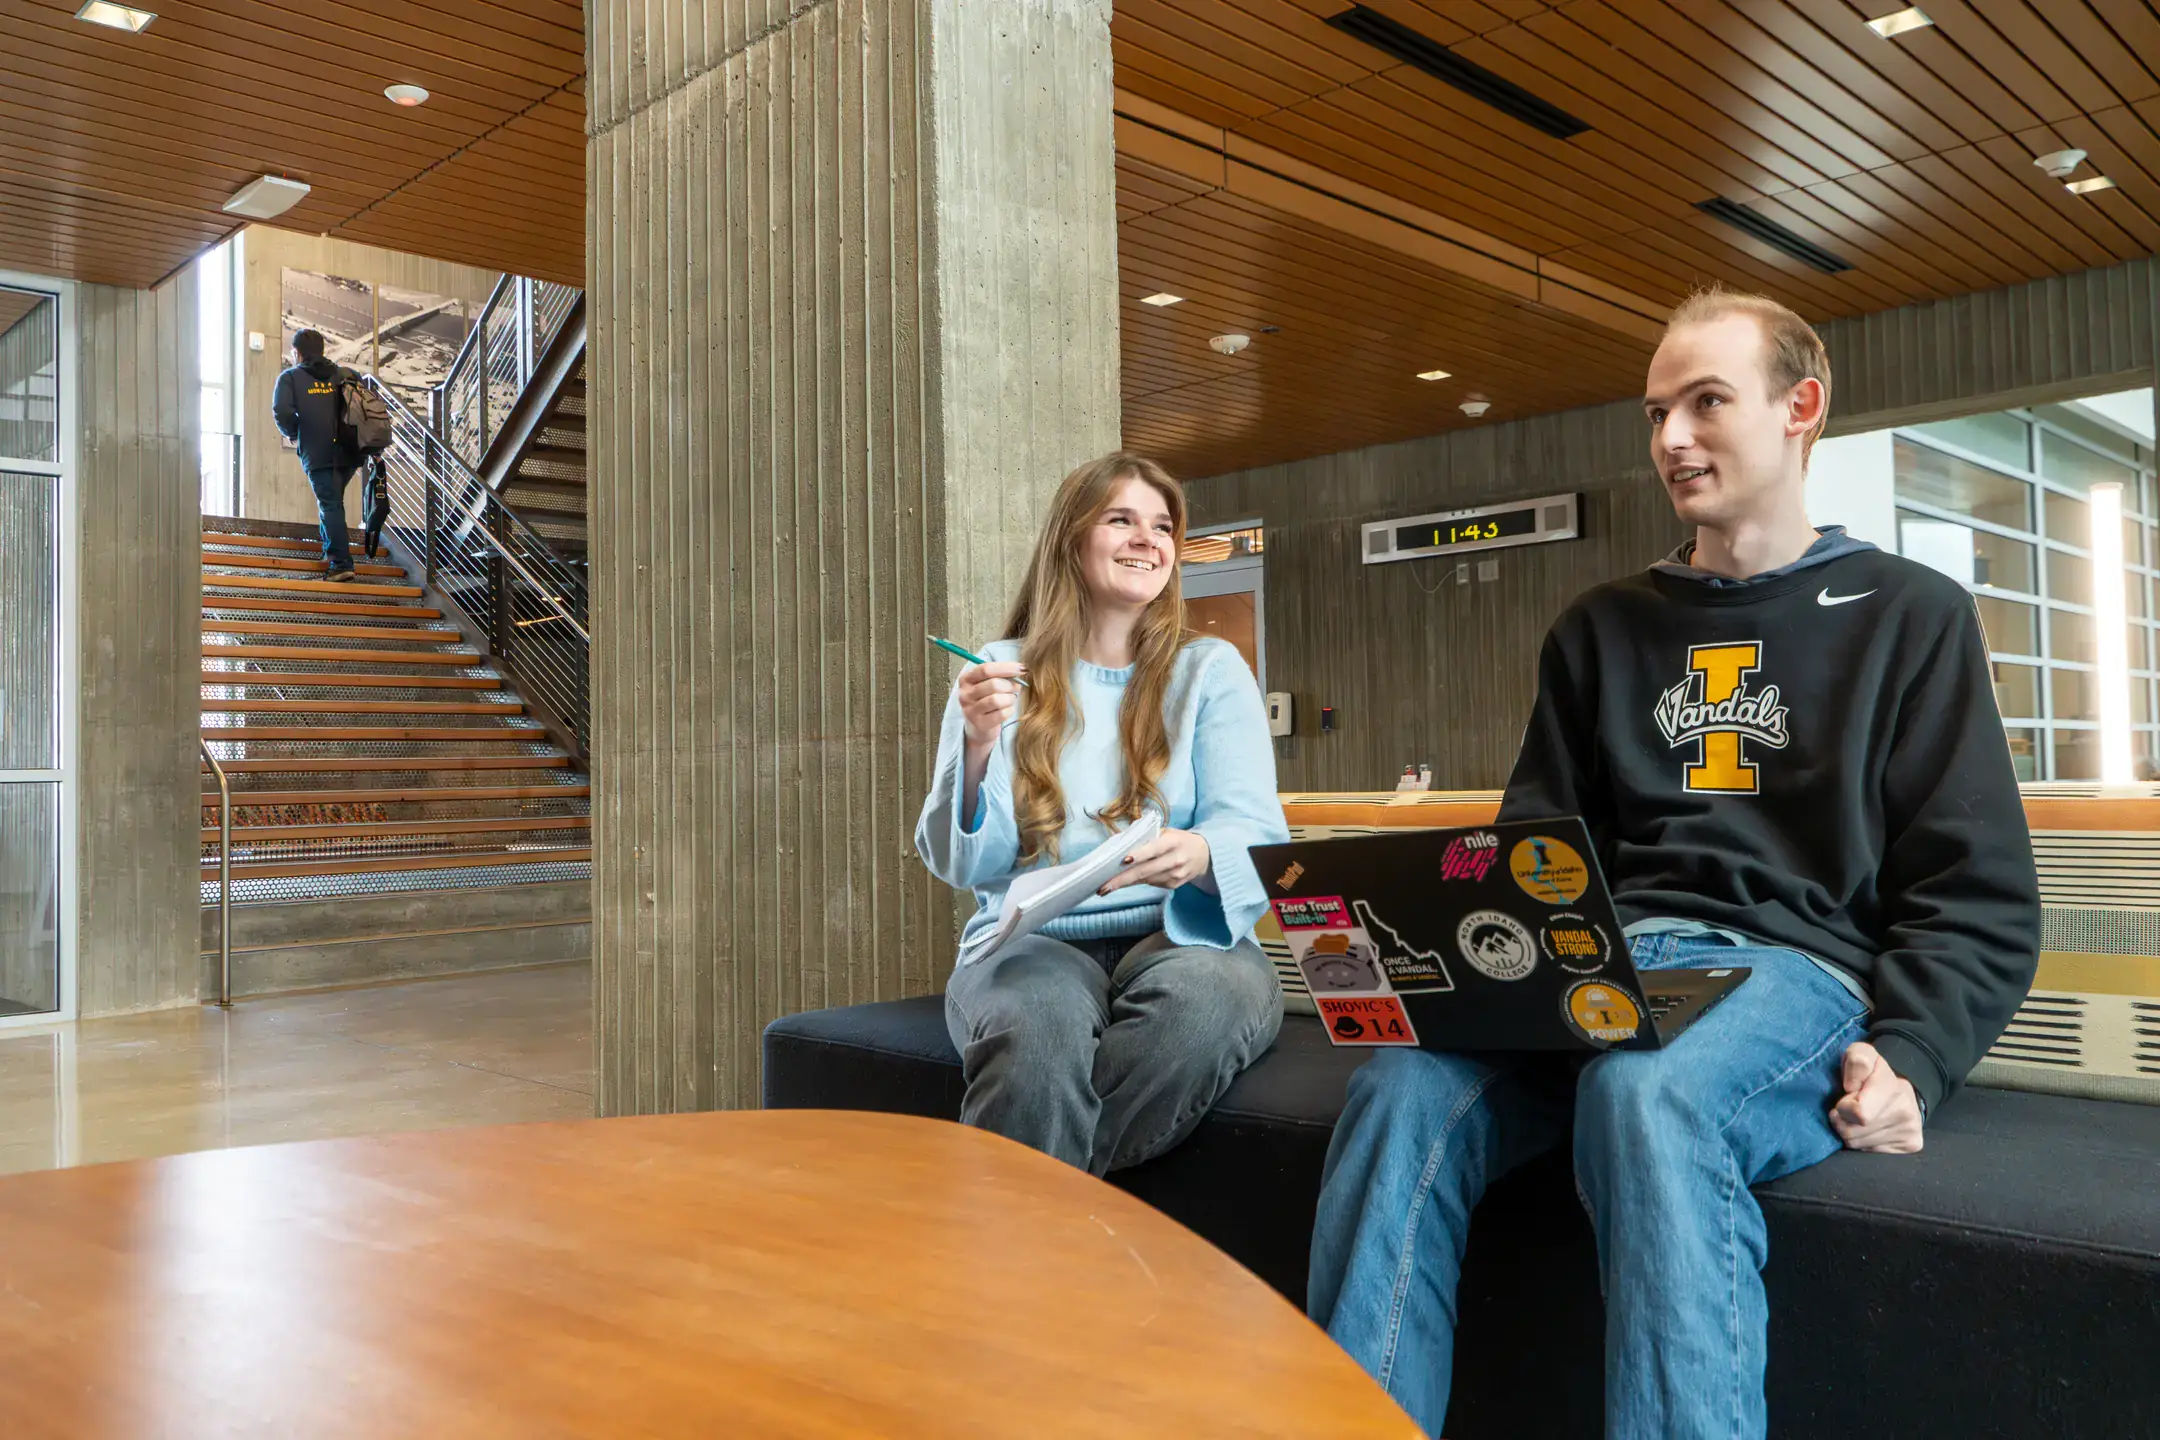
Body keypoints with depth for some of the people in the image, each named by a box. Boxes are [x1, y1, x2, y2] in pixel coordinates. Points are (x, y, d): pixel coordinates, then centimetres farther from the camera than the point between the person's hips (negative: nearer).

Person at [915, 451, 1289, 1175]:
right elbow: (962, 866, 3)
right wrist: (978, 747, -16)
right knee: (1040, 1033, -37)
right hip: (1032, 939, -1)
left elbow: (1256, 835, -2)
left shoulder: (1211, 671, 10)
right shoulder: (1002, 675, 10)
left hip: (1180, 934, 1)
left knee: (1211, 999, -35)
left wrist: (1196, 856, -27)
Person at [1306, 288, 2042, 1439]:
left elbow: (1979, 893, 6)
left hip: (1796, 966, -3)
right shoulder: (1601, 630, 22)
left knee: (1648, 1096, -38)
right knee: (1403, 1091, -28)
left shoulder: (1912, 618, 12)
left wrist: (1911, 1057, -12)